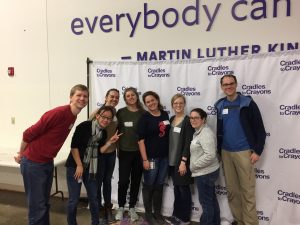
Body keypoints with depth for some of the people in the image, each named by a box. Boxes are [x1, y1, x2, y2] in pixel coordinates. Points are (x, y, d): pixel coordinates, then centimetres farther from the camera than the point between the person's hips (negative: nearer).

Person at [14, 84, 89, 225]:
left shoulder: (73, 117, 2)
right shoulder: (58, 112, -24)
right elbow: (28, 134, -18)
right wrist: (21, 155, -4)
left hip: (48, 163, 8)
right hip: (33, 163, -8)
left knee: (45, 204, 19)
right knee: (37, 207, 1)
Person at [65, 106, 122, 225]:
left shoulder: (103, 132, 4)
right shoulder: (84, 126, -14)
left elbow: (99, 151, 3)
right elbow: (74, 146, -16)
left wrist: (110, 142, -9)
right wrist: (79, 166, -15)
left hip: (91, 168, 6)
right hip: (75, 166, -5)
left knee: (94, 197, 12)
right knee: (74, 199, 1)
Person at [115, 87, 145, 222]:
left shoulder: (143, 113, 2)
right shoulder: (121, 112, -2)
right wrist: (117, 148, -5)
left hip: (139, 152, 2)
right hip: (125, 151, -1)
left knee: (136, 181, 11)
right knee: (123, 180, 2)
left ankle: (132, 208, 28)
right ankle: (120, 207, 23)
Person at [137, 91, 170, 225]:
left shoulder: (165, 115, 5)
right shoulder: (144, 118, -9)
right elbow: (141, 140, -12)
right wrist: (145, 159, -15)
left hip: (164, 156, 5)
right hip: (151, 157, -4)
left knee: (159, 185, 15)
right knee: (149, 185, 8)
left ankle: (157, 212, 30)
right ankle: (148, 213, 26)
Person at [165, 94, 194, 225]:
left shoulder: (187, 120, -11)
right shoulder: (171, 119, 9)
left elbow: (188, 142, -16)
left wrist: (183, 161, -19)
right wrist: (168, 154, 7)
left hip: (182, 160, -6)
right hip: (172, 160, 6)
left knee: (184, 188, 6)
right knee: (176, 188, 16)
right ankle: (176, 214, 29)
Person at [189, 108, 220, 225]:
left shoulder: (206, 133, -19)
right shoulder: (198, 132, 12)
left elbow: (210, 155, -28)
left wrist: (193, 166, -18)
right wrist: (193, 166, 10)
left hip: (206, 173, -10)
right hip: (206, 172, 10)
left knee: (206, 202, 2)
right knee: (211, 200, 19)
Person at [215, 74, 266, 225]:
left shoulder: (247, 103, -6)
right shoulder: (220, 105, 8)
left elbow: (259, 129, -6)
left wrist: (257, 151, -11)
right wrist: (218, 150, 13)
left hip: (244, 152, -4)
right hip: (225, 152, 5)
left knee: (247, 190, 1)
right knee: (232, 190, 12)